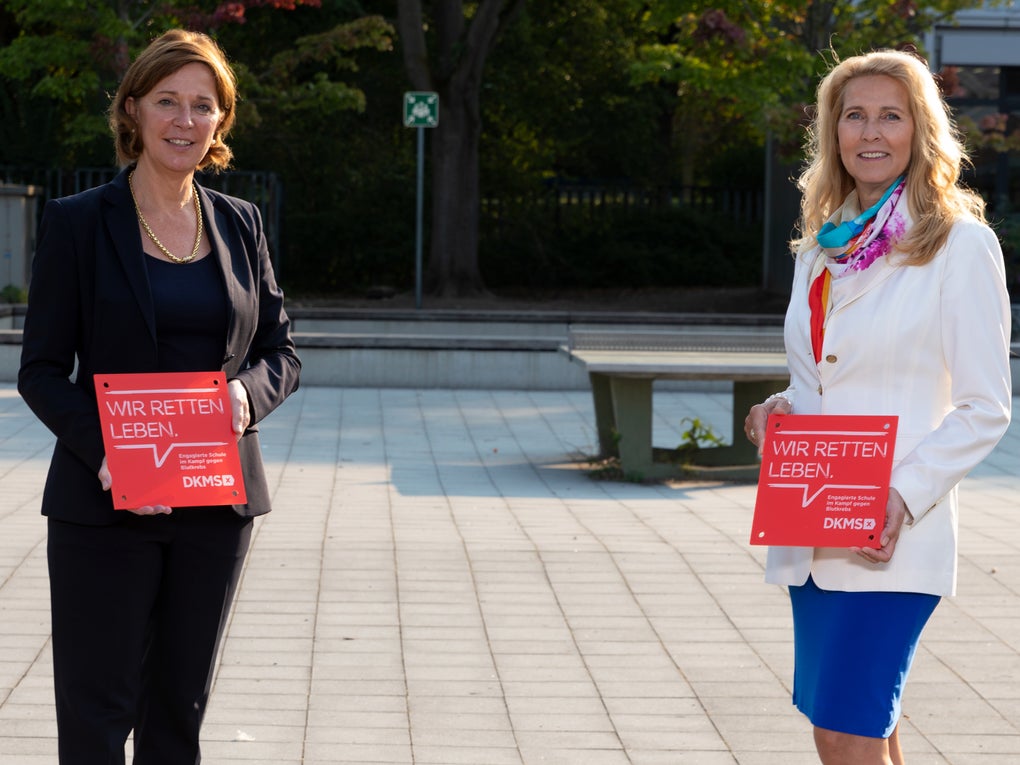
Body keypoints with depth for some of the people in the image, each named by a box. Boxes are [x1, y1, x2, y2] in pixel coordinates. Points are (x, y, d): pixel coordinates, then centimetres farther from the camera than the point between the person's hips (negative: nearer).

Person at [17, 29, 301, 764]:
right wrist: (102, 451, -21)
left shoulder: (240, 224, 8)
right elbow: (41, 370, -4)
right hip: (104, 504, -3)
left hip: (217, 502, 4)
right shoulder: (76, 222, -3)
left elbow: (282, 349, 12)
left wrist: (248, 393, -11)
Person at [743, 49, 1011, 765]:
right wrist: (777, 410, 0)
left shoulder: (961, 244, -5)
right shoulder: (822, 248, 14)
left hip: (894, 536, -6)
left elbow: (984, 409, -7)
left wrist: (905, 496, -19)